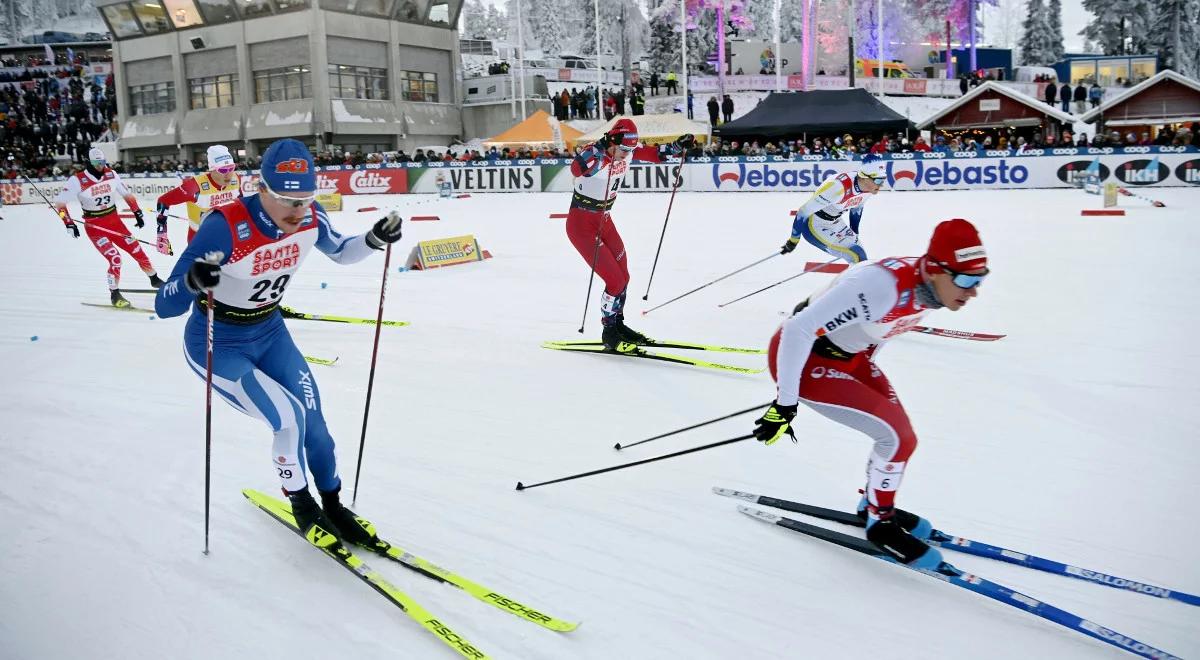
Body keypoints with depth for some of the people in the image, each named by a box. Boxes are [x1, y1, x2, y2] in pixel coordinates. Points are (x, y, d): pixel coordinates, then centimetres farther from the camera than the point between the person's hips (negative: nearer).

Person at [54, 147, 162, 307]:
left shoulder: (111, 175, -4)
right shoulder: (77, 180, -16)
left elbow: (127, 194, 9)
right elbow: (59, 202, -12)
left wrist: (138, 213, 6)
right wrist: (69, 224, -19)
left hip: (115, 221, 4)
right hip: (95, 227, -4)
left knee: (137, 251, 3)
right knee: (115, 259, -17)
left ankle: (154, 279, 27)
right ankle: (114, 294, 3)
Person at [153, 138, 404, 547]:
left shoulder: (309, 218, -16)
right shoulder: (226, 226, -33)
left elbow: (341, 253, 8)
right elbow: (164, 307, -30)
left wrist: (374, 239, -12)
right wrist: (192, 282, -51)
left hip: (270, 334, 5)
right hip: (216, 347, -5)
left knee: (313, 422, 0)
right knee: (289, 418, -17)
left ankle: (333, 506, 25)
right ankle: (301, 505, 10)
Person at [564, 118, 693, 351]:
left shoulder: (628, 151, -6)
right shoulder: (594, 155, -26)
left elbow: (654, 154, 10)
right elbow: (576, 169, -48)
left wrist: (678, 146, -3)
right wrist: (600, 149, -58)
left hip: (604, 221, 8)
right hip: (581, 225, -8)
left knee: (624, 277, 13)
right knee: (615, 280, -10)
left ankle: (617, 324, 33)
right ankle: (609, 334, 8)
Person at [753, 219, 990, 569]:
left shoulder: (929, 286, -9)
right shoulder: (882, 286, -36)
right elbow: (797, 330, -33)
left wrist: (866, 372, 25)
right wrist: (785, 403, -26)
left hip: (848, 354, 8)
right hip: (803, 358, -8)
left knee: (901, 437, 9)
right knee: (898, 437, -11)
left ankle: (875, 504, 35)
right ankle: (880, 524, 11)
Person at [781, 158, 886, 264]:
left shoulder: (868, 187, -10)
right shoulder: (839, 187, -35)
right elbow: (804, 211, -28)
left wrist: (854, 234, 24)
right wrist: (793, 240, -18)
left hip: (834, 222, 8)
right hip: (813, 225, -8)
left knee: (860, 255, 12)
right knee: (856, 257, -15)